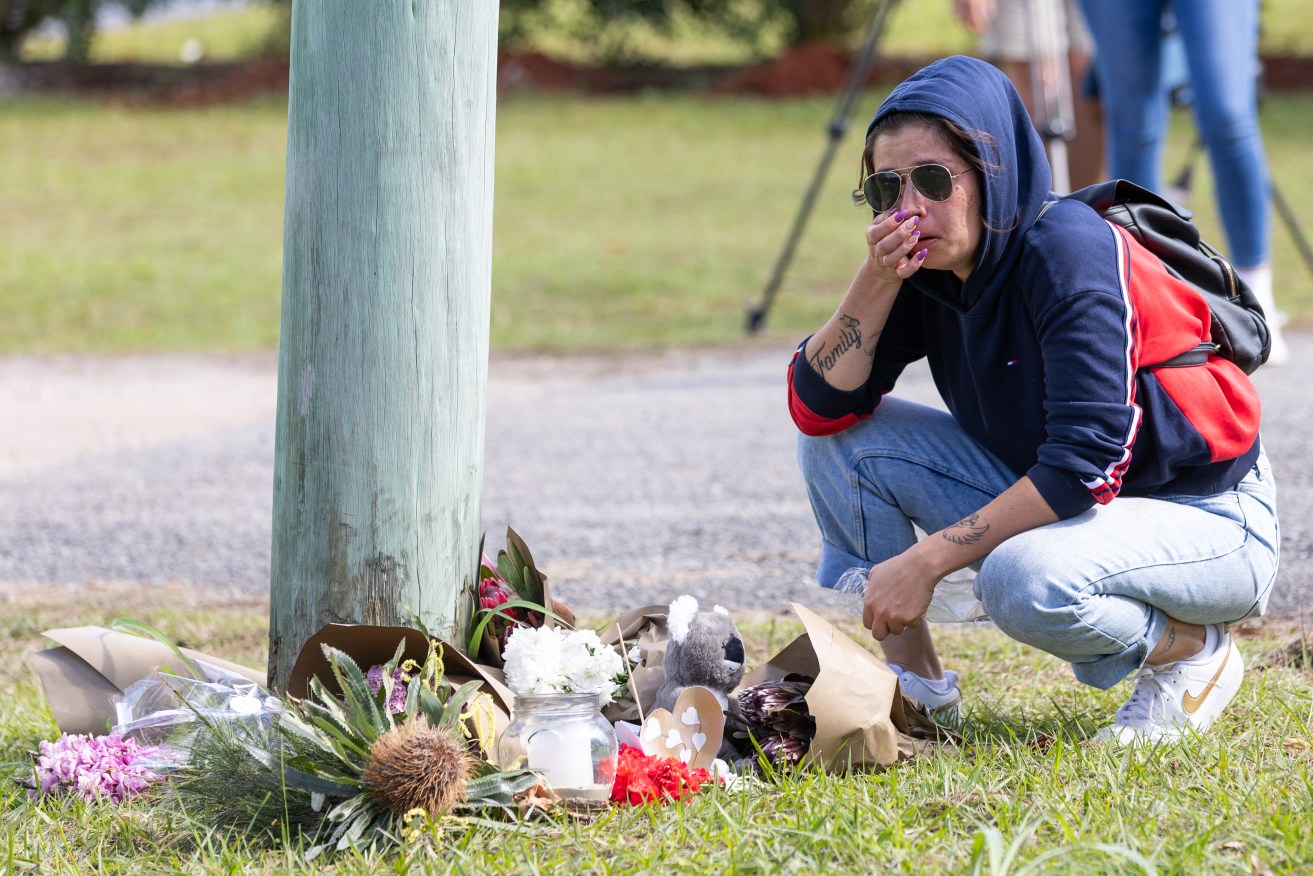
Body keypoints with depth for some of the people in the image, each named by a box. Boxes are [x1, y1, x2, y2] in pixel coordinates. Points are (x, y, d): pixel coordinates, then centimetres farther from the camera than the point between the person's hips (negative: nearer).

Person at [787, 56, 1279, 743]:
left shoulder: (1069, 252, -25)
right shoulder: (928, 269, -3)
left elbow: (1087, 464, -31)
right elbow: (818, 403, -6)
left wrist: (927, 561, -30)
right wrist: (877, 280, -19)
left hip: (1205, 523, -8)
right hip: (1054, 501, 8)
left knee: (1024, 580, -38)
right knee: (842, 434, -3)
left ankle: (1190, 650, -7)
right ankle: (914, 684, 4)